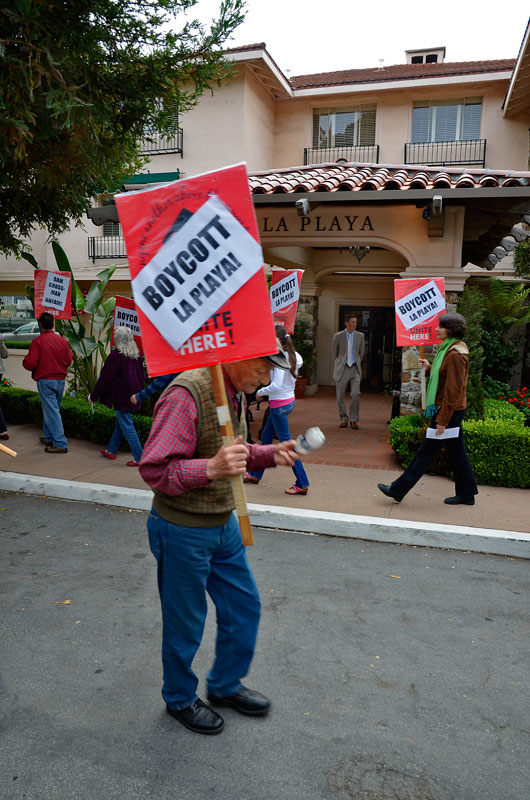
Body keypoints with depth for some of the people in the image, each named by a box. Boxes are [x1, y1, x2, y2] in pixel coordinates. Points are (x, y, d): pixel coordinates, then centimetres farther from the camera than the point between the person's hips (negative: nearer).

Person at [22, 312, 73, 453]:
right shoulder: (63, 340, 3)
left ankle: (60, 444, -7)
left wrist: (25, 362, 7)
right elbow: (69, 360, 8)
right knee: (53, 409, 20)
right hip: (61, 380, 6)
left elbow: (30, 363, -15)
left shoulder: (38, 341, -12)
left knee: (51, 412, -4)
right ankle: (49, 438, 30)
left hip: (45, 380, -5)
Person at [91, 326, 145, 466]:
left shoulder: (115, 356, -16)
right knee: (120, 423, 21)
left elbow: (105, 378, -13)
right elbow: (141, 375, 14)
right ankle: (111, 450, 36)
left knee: (127, 426, -2)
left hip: (121, 397, -8)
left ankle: (139, 458, -2)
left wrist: (94, 395, -2)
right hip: (133, 396, 8)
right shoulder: (137, 355, 5)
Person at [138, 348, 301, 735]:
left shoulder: (235, 392, 4)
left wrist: (270, 453, 0)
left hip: (224, 524, 9)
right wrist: (211, 469, -40)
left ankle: (225, 685, 43)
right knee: (185, 622, 12)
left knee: (244, 605, 19)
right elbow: (154, 469, -26)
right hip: (183, 531, -8)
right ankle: (180, 698, 39)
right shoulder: (187, 394, -26)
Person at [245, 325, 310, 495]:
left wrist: (260, 392, -10)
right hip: (289, 401, 10)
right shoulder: (293, 356, 6)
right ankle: (256, 474, 33)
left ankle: (302, 484, 3)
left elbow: (276, 386, -27)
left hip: (279, 404, -10)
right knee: (266, 437, 20)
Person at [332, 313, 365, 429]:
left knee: (356, 394, -10)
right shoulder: (338, 336, -3)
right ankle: (344, 419, 19)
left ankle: (353, 420, 3)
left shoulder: (360, 336, 3)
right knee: (340, 396, 3)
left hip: (354, 369, 1)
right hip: (342, 369, -1)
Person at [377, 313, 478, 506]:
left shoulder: (456, 355, -19)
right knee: (456, 452, 15)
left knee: (427, 451, -3)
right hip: (452, 411, 10)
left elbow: (453, 390, -21)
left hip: (449, 411, -10)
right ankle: (466, 494, 24)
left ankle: (398, 490, 2)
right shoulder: (449, 349, 13)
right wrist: (429, 368, 8)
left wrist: (442, 419, -20)